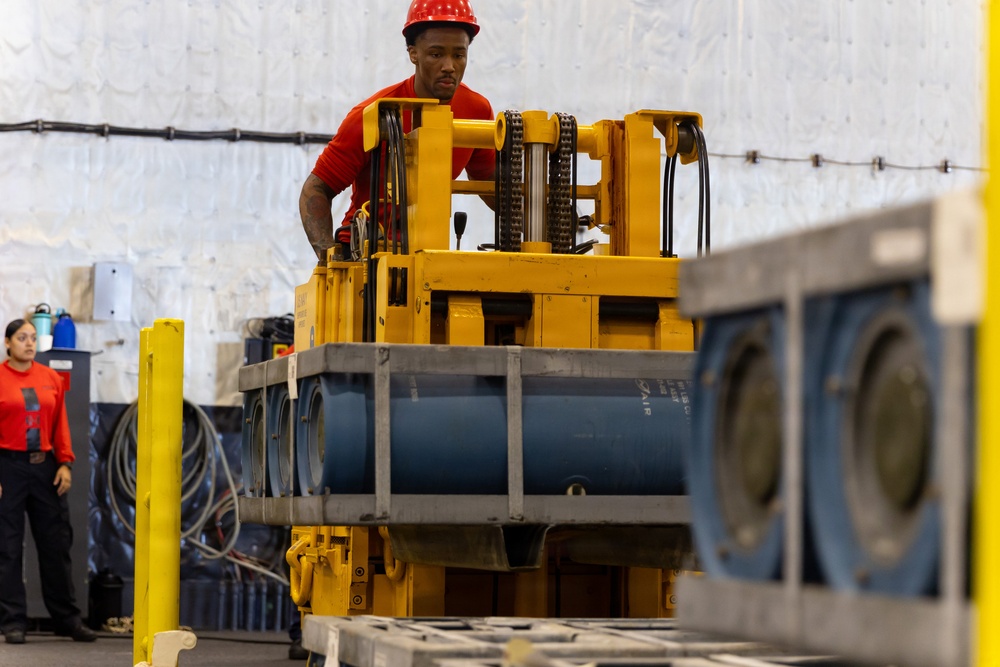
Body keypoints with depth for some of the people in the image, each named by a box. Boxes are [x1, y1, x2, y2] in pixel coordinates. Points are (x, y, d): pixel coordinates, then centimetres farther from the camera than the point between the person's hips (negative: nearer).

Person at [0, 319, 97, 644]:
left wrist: (65, 463, 1)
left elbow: (61, 425, 9)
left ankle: (67, 619, 14)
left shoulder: (51, 378, 8)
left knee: (56, 543, 7)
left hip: (45, 465, 4)